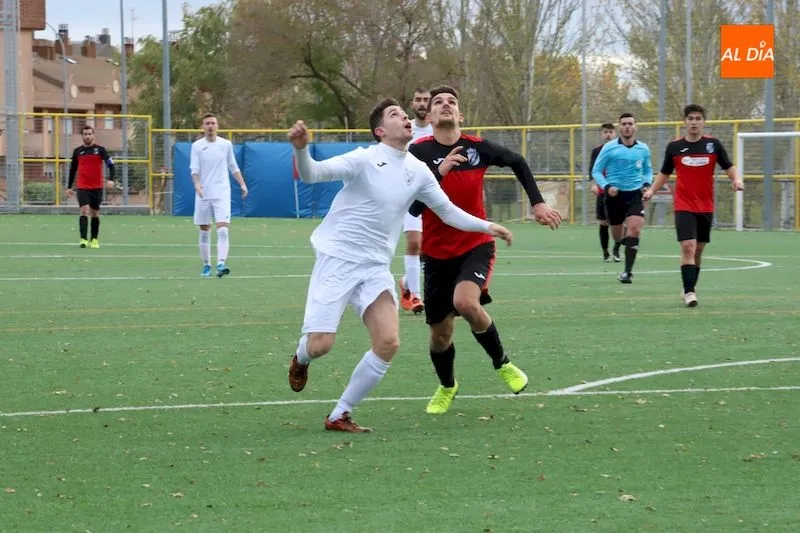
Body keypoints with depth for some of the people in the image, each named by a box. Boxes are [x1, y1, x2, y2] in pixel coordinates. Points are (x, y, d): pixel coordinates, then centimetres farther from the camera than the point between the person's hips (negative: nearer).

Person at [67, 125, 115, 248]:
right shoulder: (77, 151, 6)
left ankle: (94, 240, 20)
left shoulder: (100, 149, 0)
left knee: (95, 214, 8)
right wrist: (69, 187, 17)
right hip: (82, 187, 0)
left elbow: (110, 164, -6)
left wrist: (111, 179, -22)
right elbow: (72, 169, 16)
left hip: (97, 187, 0)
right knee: (84, 210, -16)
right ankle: (83, 239, -22)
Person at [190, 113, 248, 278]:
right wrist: (197, 184, -25)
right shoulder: (197, 146, 1)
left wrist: (242, 184, 6)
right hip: (203, 195, 0)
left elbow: (233, 167, 16)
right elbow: (194, 170, -6)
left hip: (222, 194, 0)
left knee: (223, 230, -16)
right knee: (204, 232, 6)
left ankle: (221, 264, -25)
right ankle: (206, 265, 19)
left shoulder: (226, 145, 5)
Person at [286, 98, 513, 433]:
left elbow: (447, 211, 18)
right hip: (337, 258, -5)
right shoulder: (364, 160, -12)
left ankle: (339, 416, 3)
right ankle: (301, 360, 29)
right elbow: (312, 174, -21)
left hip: (375, 267, 5)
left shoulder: (418, 171, 6)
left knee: (388, 343, -12)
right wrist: (301, 149, -42)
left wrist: (486, 226, 6)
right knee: (320, 345, -13)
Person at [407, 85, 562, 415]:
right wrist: (438, 172, -30)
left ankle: (502, 363, -5)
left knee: (465, 302, -30)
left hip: (476, 245, -1)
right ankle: (446, 387, 39)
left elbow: (518, 163, 15)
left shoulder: (477, 148, -6)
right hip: (437, 254, 1)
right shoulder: (419, 152, -11)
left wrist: (537, 203, 8)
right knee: (440, 334, 7)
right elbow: (412, 208, -19)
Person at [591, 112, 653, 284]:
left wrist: (647, 184, 1)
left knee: (634, 230, -19)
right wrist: (606, 186, -16)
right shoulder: (609, 148, -4)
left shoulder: (643, 149, 4)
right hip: (614, 195, 0)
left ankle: (628, 271, -16)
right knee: (618, 236, 8)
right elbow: (596, 171, 0)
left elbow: (648, 170, 20)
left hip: (635, 194, 0)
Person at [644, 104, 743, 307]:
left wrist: (737, 179, -18)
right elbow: (665, 173, 12)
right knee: (688, 246, -16)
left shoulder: (713, 144, 0)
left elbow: (729, 167, 3)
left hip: (706, 206, 2)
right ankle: (689, 292, -17)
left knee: (698, 250, 10)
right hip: (684, 205, -2)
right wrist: (652, 190, -1)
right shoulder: (674, 147, 1)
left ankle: (690, 289, 26)